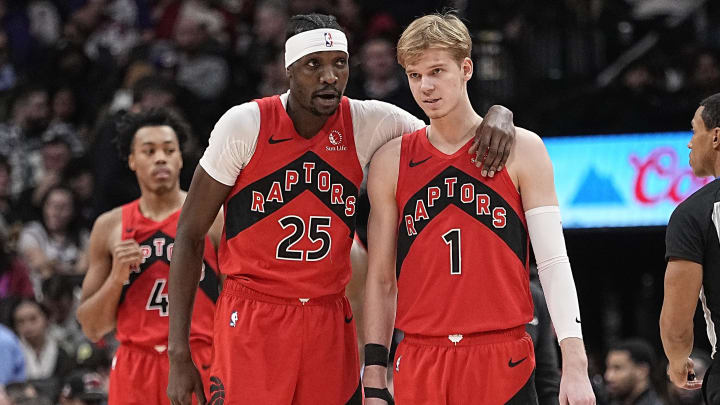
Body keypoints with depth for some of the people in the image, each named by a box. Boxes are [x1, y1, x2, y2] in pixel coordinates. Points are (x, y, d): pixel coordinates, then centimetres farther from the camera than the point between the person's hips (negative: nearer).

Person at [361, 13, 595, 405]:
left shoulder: (521, 150, 3)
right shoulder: (390, 163, 8)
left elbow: (553, 262, -1)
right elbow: (380, 279, 11)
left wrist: (575, 364, -10)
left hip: (504, 361, -2)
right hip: (420, 367, 2)